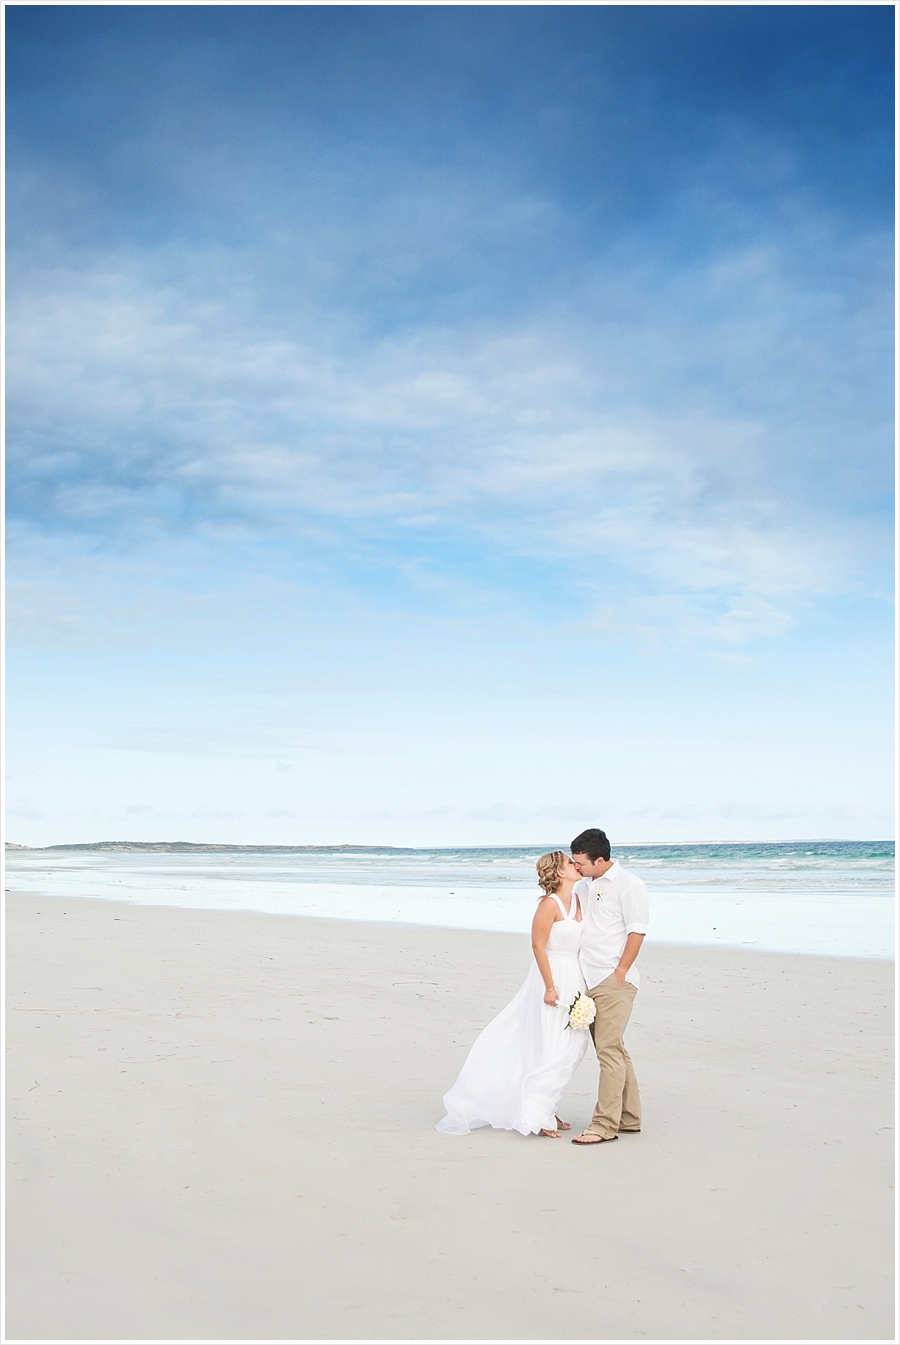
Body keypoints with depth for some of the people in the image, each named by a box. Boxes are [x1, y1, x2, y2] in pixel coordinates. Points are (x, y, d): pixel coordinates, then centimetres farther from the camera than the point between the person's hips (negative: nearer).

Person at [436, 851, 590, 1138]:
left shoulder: (576, 902, 9)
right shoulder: (550, 903, -14)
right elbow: (538, 945, -17)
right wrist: (550, 987, -19)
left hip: (574, 982, 8)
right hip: (554, 978, -8)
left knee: (569, 1049, 12)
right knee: (552, 1051, -7)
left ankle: (545, 1109, 21)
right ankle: (535, 1116, -2)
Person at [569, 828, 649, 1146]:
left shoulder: (628, 885, -8)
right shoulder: (583, 886, 14)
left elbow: (637, 931, -11)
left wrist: (620, 973, -13)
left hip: (613, 980, -8)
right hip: (588, 980, 8)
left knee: (609, 1051, -9)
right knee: (612, 1050, 13)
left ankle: (604, 1125, -8)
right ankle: (629, 1118, 21)